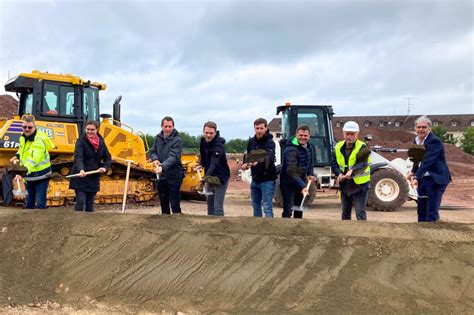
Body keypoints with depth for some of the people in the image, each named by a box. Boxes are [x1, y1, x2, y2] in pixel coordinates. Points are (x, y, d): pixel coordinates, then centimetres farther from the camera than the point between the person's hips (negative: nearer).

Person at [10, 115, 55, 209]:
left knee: (40, 204, -7)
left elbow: (34, 159, -40)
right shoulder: (23, 137, 1)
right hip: (28, 177, 8)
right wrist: (17, 156, 5)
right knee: (29, 204, 17)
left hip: (40, 176, -8)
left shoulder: (39, 141, -25)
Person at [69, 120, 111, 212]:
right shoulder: (81, 141, -9)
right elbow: (78, 157, -24)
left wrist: (104, 167, -10)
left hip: (94, 178, 5)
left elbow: (108, 158, 10)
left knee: (90, 202, 10)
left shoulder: (101, 142, 6)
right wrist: (81, 170, -41)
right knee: (81, 201, -9)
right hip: (81, 177, -4)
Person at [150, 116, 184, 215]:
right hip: (162, 175, 7)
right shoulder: (158, 137, 4)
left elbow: (173, 157, -28)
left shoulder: (177, 140, -16)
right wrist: (155, 159, -9)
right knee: (163, 201, 18)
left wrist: (163, 167, -43)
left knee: (174, 203, -4)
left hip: (174, 176, -6)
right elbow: (153, 151, 14)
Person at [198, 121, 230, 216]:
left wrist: (206, 176, -50)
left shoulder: (218, 145, -25)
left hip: (221, 177, -8)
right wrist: (201, 164, -3)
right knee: (210, 202, 17)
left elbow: (214, 164, -37)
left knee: (218, 206, -11)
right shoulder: (203, 141, -1)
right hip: (211, 177, 8)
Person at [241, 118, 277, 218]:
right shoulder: (251, 141, 7)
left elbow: (269, 157, -31)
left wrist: (258, 161, -52)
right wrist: (246, 164, -6)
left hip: (267, 180, -7)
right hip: (255, 179, 7)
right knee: (256, 205, 16)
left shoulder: (270, 142, -13)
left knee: (267, 207, -9)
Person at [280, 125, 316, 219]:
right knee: (288, 210, -13)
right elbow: (291, 171, -32)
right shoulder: (291, 149, -25)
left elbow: (310, 163, 20)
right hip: (288, 183, -8)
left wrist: (311, 174, 1)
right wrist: (302, 186, -39)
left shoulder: (310, 148, 3)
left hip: (301, 182, 8)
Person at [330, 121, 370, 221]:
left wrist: (352, 172, -44)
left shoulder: (362, 147, -13)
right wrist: (339, 174, -22)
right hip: (345, 185, 5)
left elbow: (363, 164, -26)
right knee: (345, 212, 15)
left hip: (360, 184, -5)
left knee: (360, 212, -7)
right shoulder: (338, 147, 1)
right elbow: (334, 163, -2)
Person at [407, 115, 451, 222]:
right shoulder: (417, 140, 7)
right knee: (421, 209, 14)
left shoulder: (434, 141, -18)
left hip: (436, 179, -8)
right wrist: (413, 172, 2)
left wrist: (416, 177, -34)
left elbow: (427, 161, -27)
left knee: (432, 211, -8)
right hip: (423, 179, 8)